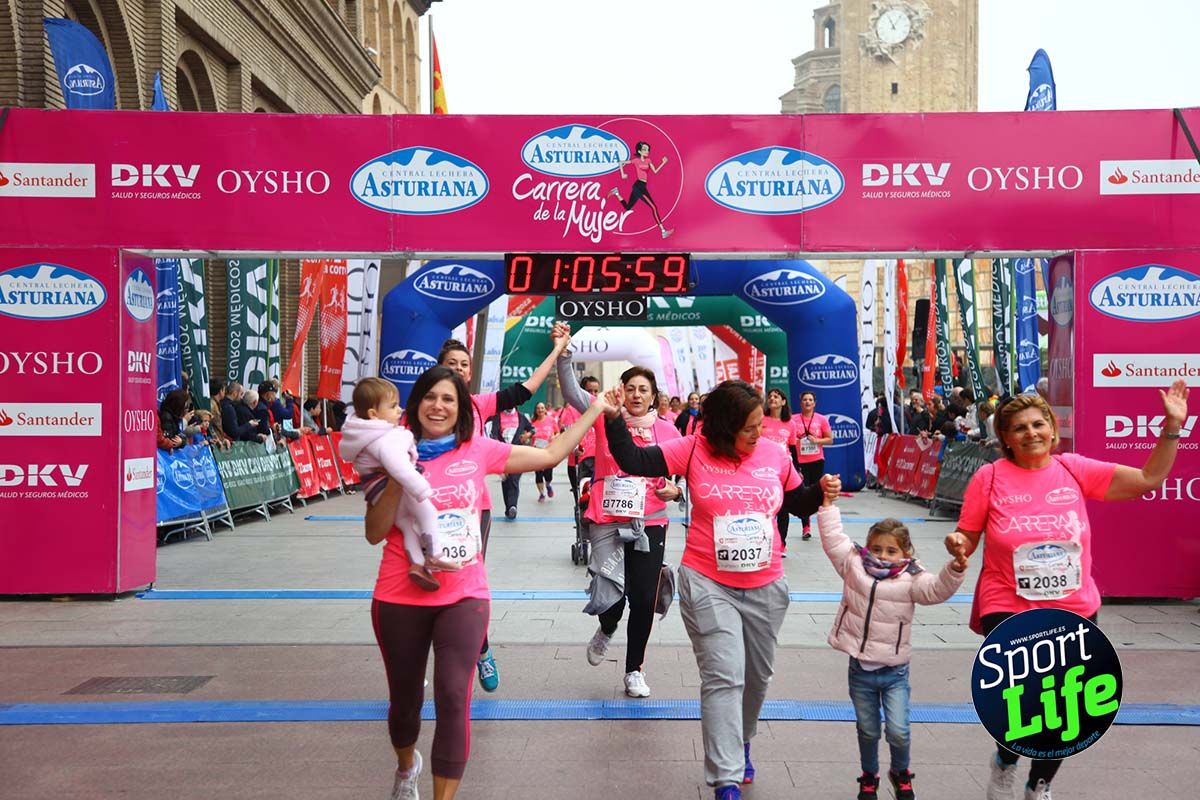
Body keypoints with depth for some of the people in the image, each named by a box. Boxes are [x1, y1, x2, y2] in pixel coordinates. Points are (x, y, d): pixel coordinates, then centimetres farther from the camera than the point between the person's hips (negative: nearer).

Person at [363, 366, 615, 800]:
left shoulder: (478, 450, 0)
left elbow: (550, 454, 6)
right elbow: (374, 534, -8)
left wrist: (595, 409, 9)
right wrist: (397, 479, -21)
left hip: (464, 596, 0)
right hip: (401, 599, 0)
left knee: (453, 699, -12)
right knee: (405, 700, 15)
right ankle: (406, 764, 49)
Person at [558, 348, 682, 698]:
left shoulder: (668, 431, 2)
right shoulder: (606, 417, 0)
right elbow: (570, 390, -12)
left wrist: (676, 491, -12)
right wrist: (563, 352, -25)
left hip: (649, 524, 1)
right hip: (606, 521, -1)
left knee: (644, 600, 6)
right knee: (609, 596, -8)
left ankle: (634, 670, 27)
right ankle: (606, 630, 31)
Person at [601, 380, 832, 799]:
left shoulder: (775, 455, -1)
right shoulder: (694, 450, -9)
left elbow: (798, 504, 15)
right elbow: (633, 461, -12)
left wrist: (822, 491, -4)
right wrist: (614, 419, -22)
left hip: (765, 588, 4)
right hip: (708, 585, -4)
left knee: (757, 675, 19)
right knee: (723, 677, -8)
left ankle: (740, 743, 46)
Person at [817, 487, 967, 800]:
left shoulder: (911, 579, -6)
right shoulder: (854, 565, -1)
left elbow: (936, 589, -20)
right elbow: (833, 538, -2)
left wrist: (955, 570, -37)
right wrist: (829, 504, -8)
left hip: (894, 671, -2)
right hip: (860, 668, 2)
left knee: (899, 732, -5)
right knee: (868, 730, 15)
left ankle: (901, 774, 26)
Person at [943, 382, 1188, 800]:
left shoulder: (1074, 469, 0)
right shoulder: (990, 477, -7)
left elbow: (1148, 479, 1)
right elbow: (966, 539, 0)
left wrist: (1172, 426, -7)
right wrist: (957, 544, -23)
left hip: (1073, 612, 3)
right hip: (1008, 611, -3)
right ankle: (1004, 762, 19)